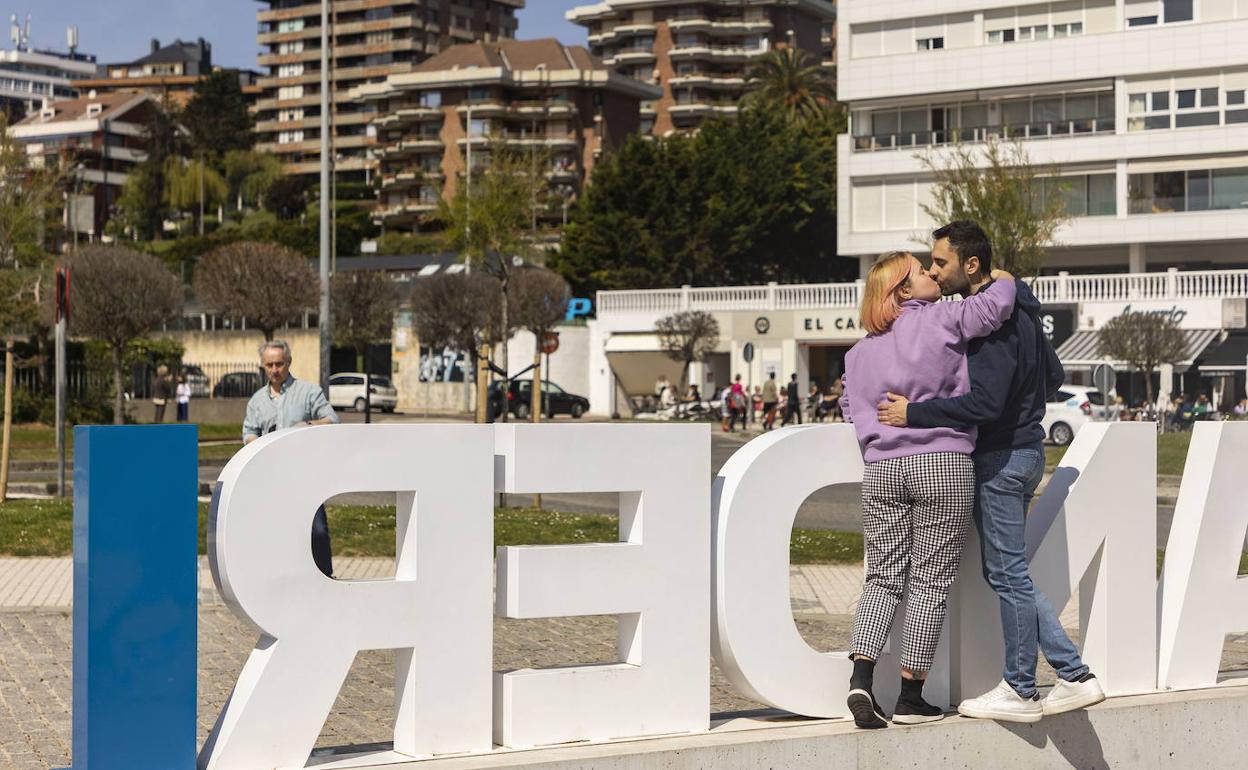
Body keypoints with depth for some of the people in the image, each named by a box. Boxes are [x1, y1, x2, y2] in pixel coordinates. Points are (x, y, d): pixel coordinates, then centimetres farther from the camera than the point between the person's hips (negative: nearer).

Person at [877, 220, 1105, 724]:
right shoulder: (1017, 312, 13)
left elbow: (985, 401, -27)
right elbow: (1053, 378, 21)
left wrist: (915, 413, -22)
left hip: (1003, 456, -10)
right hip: (1022, 450, 10)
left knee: (1008, 574, -1)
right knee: (1007, 573, 14)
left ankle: (1020, 691, 9)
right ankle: (1074, 675, 14)